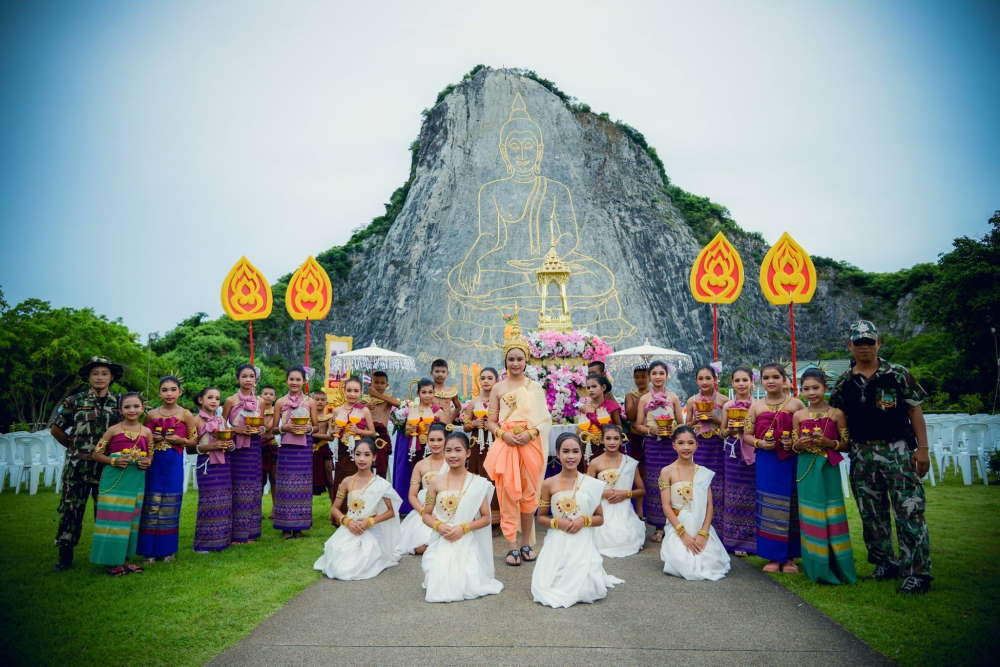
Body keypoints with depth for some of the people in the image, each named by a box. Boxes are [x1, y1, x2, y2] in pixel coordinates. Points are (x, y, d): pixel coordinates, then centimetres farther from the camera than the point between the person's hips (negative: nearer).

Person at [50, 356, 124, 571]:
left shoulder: (119, 402, 4)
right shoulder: (74, 401, 0)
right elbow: (56, 428, 6)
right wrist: (74, 446, 7)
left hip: (108, 467, 1)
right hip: (78, 465, -1)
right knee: (71, 509, 3)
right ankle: (65, 555, 15)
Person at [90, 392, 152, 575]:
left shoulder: (146, 432, 5)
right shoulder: (113, 430, -3)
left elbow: (151, 456, 14)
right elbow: (96, 454, -1)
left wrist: (148, 462, -8)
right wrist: (113, 461, -16)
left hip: (136, 481, 3)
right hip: (114, 480, -3)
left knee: (131, 519, 10)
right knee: (113, 518, -1)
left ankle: (124, 559, 23)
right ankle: (111, 561, 12)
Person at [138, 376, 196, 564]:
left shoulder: (185, 415, 0)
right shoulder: (151, 414, 7)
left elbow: (194, 440, 5)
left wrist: (180, 440, -12)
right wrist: (152, 439, -3)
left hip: (174, 464, -2)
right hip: (154, 463, 2)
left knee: (170, 505, 4)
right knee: (151, 505, 1)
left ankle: (168, 549, 17)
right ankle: (150, 550, 11)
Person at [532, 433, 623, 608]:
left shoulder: (591, 484, -2)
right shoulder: (549, 484, -3)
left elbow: (600, 519, 7)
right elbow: (541, 516, 8)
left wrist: (584, 520, -13)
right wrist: (557, 522, -12)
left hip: (582, 544, 0)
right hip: (557, 544, 0)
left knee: (585, 590, -15)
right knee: (544, 588, -13)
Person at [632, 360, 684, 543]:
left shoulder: (673, 397, 7)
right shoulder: (644, 399, 6)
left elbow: (681, 423, 8)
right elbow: (638, 425, 5)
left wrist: (672, 429, -11)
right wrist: (651, 429, -13)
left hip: (670, 445, 0)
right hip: (652, 445, 0)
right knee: (653, 484, 1)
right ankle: (658, 527, 11)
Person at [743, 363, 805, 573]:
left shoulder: (796, 404, 2)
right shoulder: (756, 406, 8)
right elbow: (746, 435, 9)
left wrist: (795, 443, -15)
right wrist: (760, 443, -9)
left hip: (790, 462, -1)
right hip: (765, 462, 2)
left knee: (789, 507, 3)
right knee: (768, 507, 3)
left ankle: (789, 557, 17)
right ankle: (773, 557, 15)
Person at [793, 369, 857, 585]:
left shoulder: (836, 414, -1)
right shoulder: (798, 416, 5)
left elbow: (847, 444, 0)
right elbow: (793, 447, 10)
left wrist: (828, 442, -17)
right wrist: (799, 445, -11)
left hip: (828, 470, -2)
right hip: (807, 471, 2)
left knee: (832, 516, 0)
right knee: (810, 517, 6)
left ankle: (836, 567, 14)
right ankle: (817, 567, 17)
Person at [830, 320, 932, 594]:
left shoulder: (897, 374, 0)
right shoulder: (844, 382, 7)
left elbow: (915, 411, -1)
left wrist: (922, 449, -6)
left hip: (897, 451, -3)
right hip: (862, 455, 4)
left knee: (909, 512, -4)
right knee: (872, 514, 11)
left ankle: (918, 572, 5)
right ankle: (885, 563, 25)